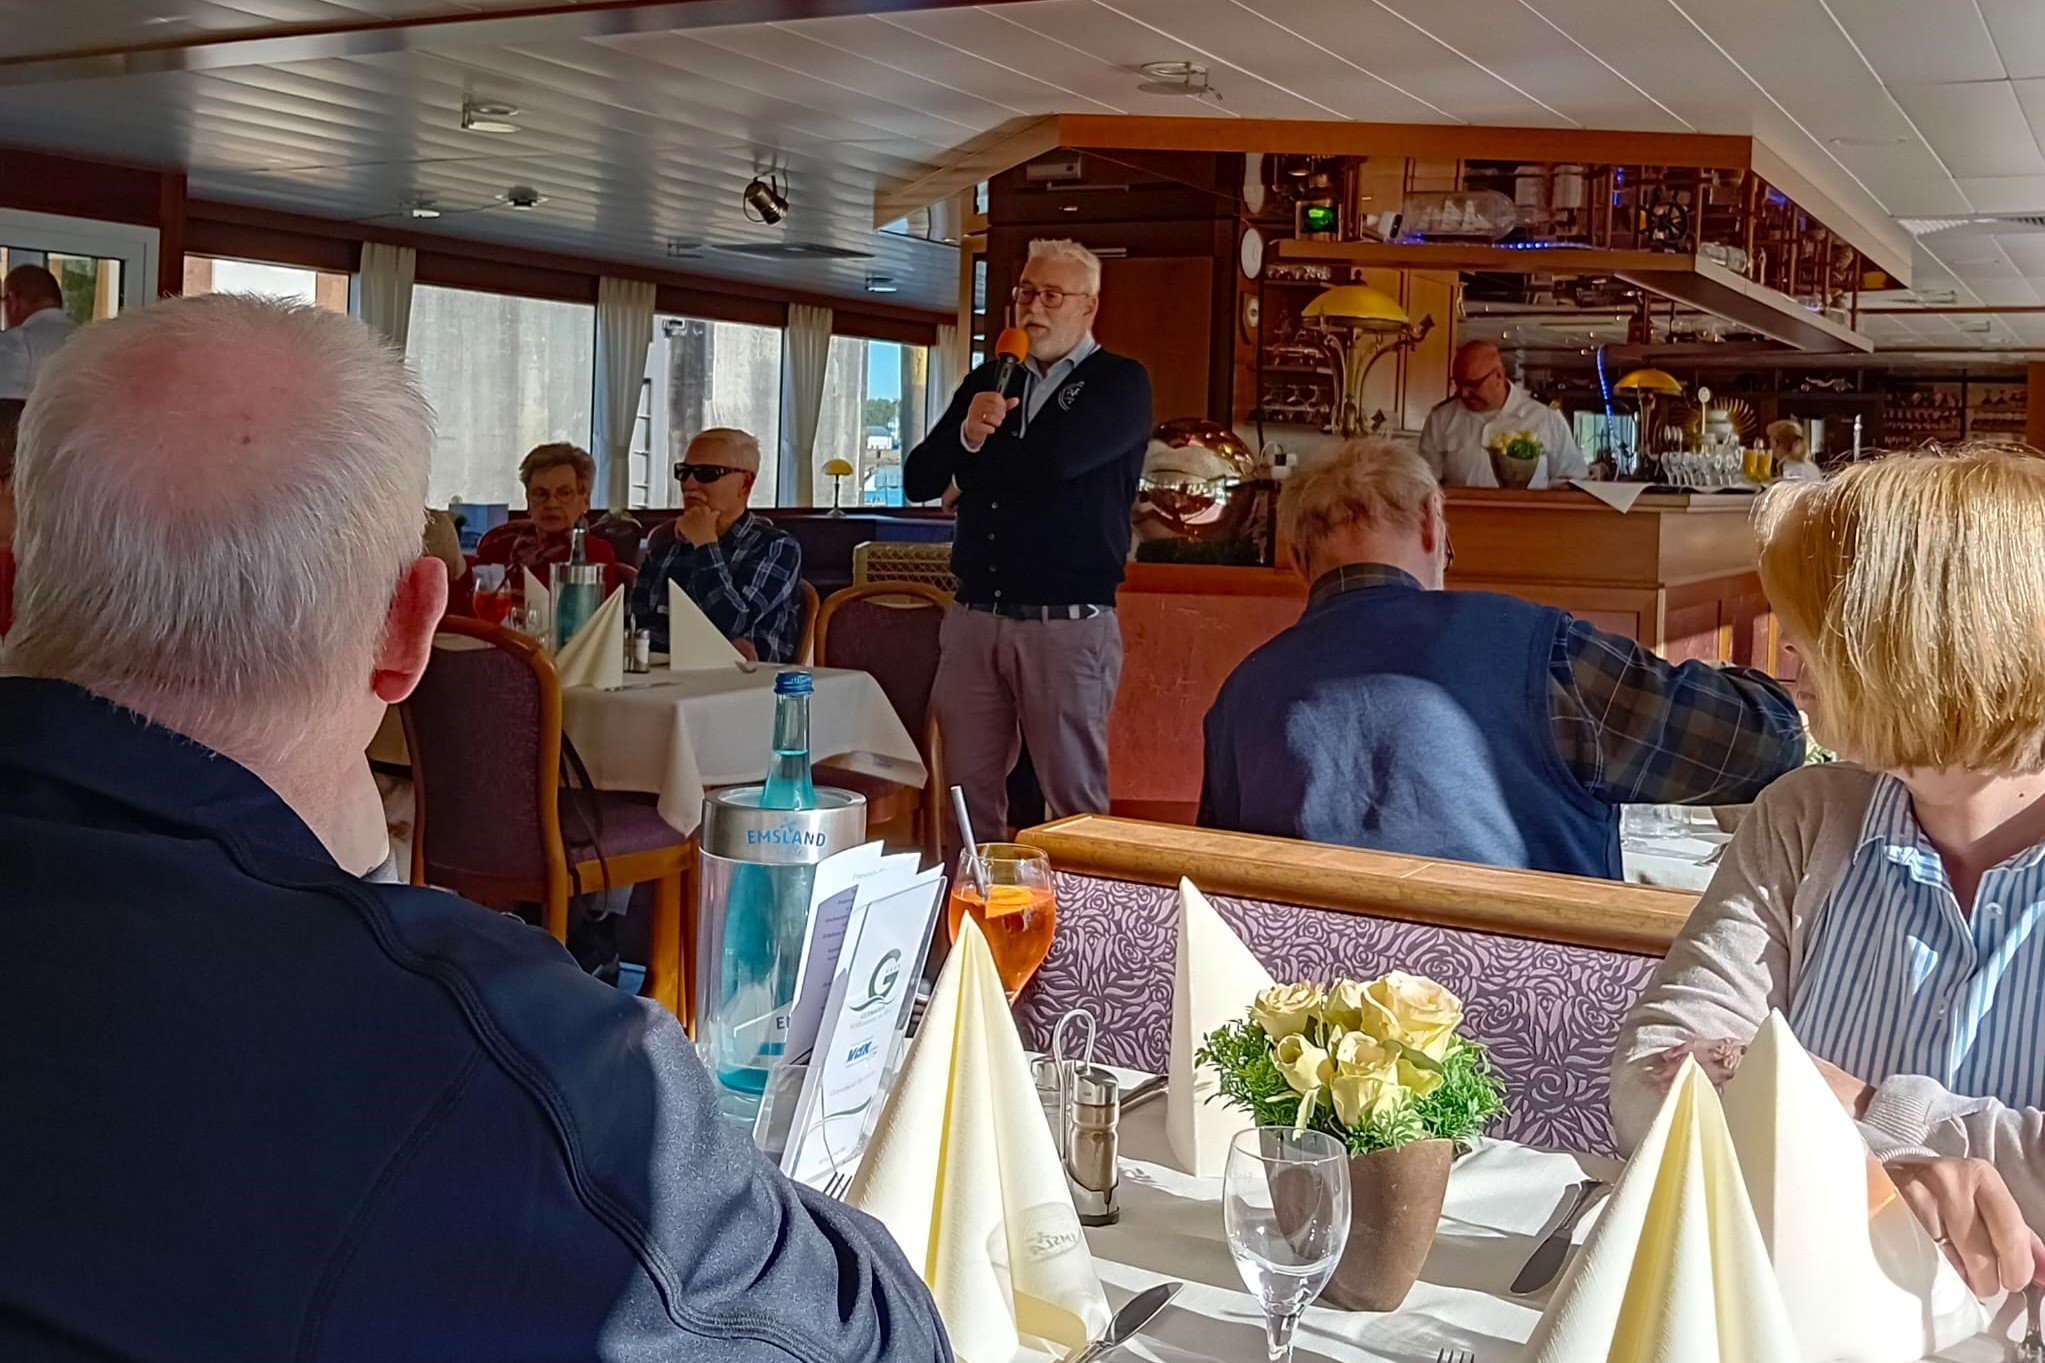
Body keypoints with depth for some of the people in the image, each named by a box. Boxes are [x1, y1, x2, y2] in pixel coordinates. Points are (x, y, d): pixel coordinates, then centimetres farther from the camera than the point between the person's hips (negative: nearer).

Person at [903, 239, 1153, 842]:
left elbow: (1057, 457, -17)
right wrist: (965, 434, -9)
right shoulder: (988, 381, 19)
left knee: (1074, 802, 0)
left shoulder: (1121, 384, 2)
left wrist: (979, 453, 1)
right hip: (974, 617, 5)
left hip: (1069, 625, -5)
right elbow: (917, 480, 11)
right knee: (967, 794, 7)